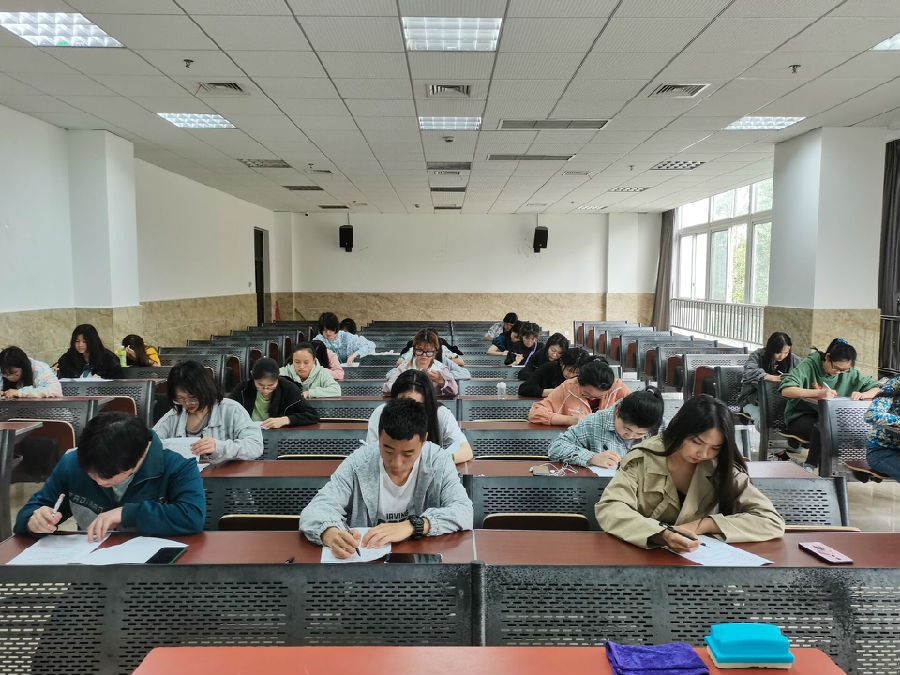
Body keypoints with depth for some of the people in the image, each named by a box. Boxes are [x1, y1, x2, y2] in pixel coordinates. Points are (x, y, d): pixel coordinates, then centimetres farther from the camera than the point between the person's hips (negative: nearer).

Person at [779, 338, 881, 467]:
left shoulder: (849, 373, 2)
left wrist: (863, 395, -17)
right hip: (801, 417, -5)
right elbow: (786, 390, -25)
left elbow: (878, 389, 7)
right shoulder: (809, 365, -12)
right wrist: (819, 393, -34)